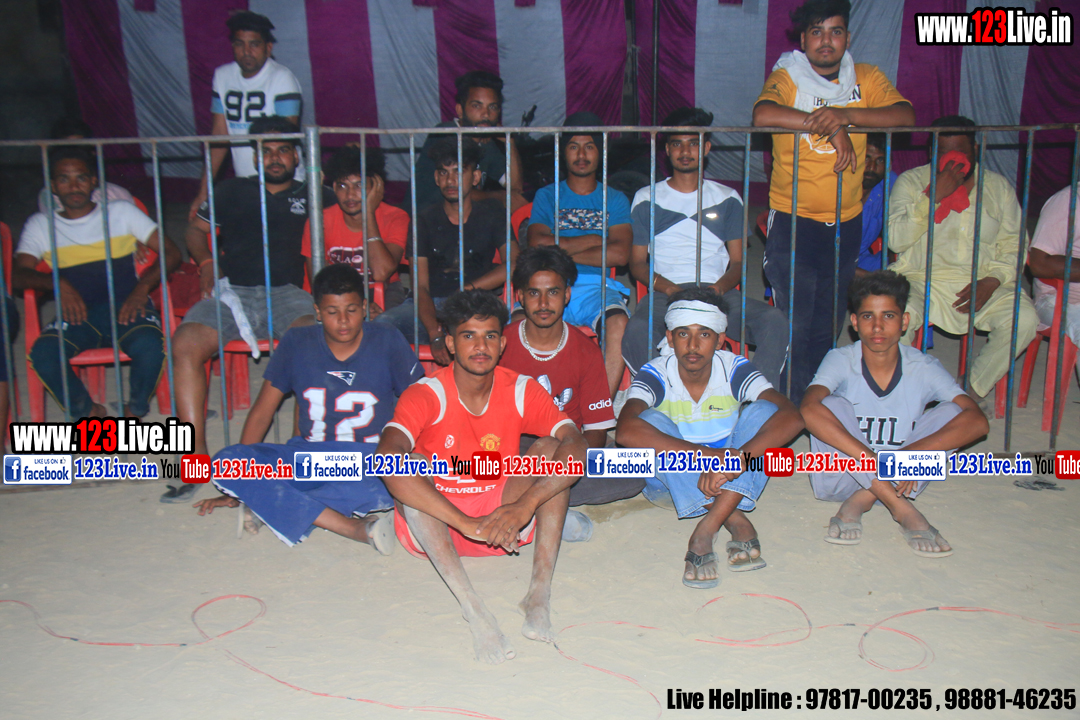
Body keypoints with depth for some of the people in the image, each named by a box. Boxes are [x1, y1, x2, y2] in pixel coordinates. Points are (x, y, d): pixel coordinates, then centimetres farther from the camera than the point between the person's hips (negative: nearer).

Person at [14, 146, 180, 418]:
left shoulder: (121, 212, 15)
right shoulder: (40, 225, 18)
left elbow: (171, 253, 6)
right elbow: (18, 276, 4)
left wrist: (142, 289, -11)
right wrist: (57, 283, -18)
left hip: (125, 307, -1)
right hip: (76, 313, 1)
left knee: (151, 346, -34)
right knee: (42, 354, -30)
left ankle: (132, 415, -6)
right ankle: (91, 415, -6)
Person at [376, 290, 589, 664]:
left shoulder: (522, 391, -7)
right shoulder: (425, 395, -15)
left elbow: (576, 450, -20)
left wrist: (524, 505, -37)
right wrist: (467, 524, -41)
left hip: (503, 518, 2)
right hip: (435, 527, -2)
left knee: (550, 448, -18)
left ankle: (540, 592, -29)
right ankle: (472, 606, -42)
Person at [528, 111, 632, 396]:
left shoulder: (615, 200, 17)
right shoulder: (547, 196, 19)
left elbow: (619, 254, -1)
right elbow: (537, 244, -1)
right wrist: (596, 239, 3)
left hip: (597, 287, 0)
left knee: (618, 322, -34)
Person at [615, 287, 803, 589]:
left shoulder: (734, 369, -14)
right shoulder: (657, 374, -19)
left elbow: (792, 418, -29)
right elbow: (625, 431, -40)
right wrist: (708, 454, -46)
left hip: (731, 482, 2)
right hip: (672, 481, -1)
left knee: (764, 411, -22)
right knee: (652, 420, -29)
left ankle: (706, 529, -34)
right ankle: (736, 521, -32)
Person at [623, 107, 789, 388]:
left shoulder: (727, 199, 18)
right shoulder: (646, 199, 15)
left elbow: (738, 261, 14)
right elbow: (637, 263, 11)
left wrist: (720, 286, -10)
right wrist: (667, 286, -11)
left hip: (719, 293, 2)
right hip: (667, 294, -1)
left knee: (775, 322, -29)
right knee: (637, 330, -37)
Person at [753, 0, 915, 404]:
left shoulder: (867, 79, 6)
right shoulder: (786, 78, -3)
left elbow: (905, 117, -10)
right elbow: (763, 115, -25)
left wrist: (845, 115, -24)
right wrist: (830, 125, -24)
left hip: (846, 223, 3)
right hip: (792, 222, -3)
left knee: (827, 329, 11)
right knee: (795, 326, -4)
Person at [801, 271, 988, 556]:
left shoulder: (923, 368, -8)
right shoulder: (840, 361, -13)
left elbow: (978, 421, -21)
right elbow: (809, 410, -33)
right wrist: (872, 460, -42)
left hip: (899, 478, 2)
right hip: (843, 477, -2)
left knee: (952, 413, -17)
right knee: (834, 405, -26)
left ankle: (860, 502, -21)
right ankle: (903, 510, -28)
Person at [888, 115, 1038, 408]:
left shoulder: (998, 186, 12)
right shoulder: (911, 181, 4)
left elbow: (1014, 244, 9)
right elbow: (896, 240, -10)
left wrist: (991, 280, -10)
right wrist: (934, 196, -18)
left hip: (981, 281, 3)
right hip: (920, 279, -2)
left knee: (1024, 318, -24)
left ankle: (973, 392, -5)